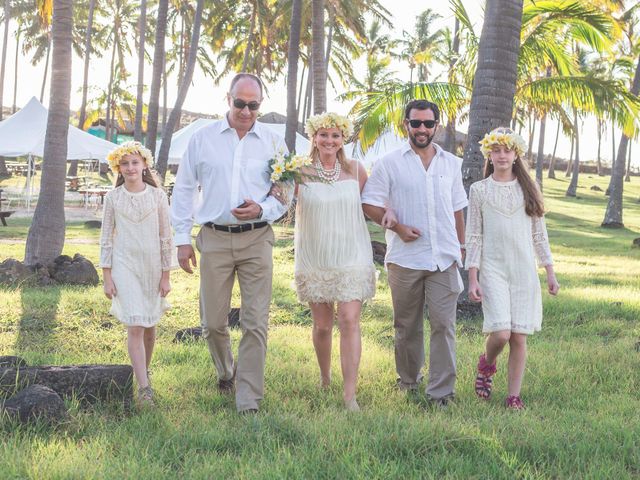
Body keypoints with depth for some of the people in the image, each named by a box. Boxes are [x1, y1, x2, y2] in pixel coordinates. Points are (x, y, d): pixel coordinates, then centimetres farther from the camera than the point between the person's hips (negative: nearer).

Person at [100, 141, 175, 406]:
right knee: (135, 326, -11)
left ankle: (144, 371, 35)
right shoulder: (113, 198, 1)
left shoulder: (158, 195, 0)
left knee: (150, 324, 12)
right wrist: (107, 276, -1)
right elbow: (106, 238, 4)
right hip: (124, 265, -1)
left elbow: (165, 237, 3)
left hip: (152, 265, 1)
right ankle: (144, 387, -13)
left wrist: (166, 275, 2)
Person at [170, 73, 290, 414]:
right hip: (215, 238, 1)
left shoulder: (273, 143, 7)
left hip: (257, 239, 0)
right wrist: (182, 239, 4)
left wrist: (261, 210, -12)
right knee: (212, 321, 5)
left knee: (256, 322, -6)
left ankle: (248, 402, 0)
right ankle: (226, 372, 35)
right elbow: (184, 191, 9)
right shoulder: (202, 139, 7)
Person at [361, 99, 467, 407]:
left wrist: (461, 247, 17)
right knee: (407, 324, 10)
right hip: (405, 258, -1)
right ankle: (408, 380, 28)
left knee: (444, 323, -5)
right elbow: (370, 204, 0)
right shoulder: (389, 163, 2)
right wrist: (397, 226, -12)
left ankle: (441, 391, -1)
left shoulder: (451, 164, 13)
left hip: (445, 258, 2)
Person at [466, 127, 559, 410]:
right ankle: (487, 365, 18)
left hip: (524, 271, 2)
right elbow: (473, 237, 2)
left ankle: (514, 395, 11)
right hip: (493, 269, -2)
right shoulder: (479, 190, 3)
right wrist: (472, 279, -4)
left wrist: (550, 272, 8)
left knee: (519, 337, 0)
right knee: (500, 333, -15)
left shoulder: (527, 189, 9)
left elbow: (539, 234, 12)